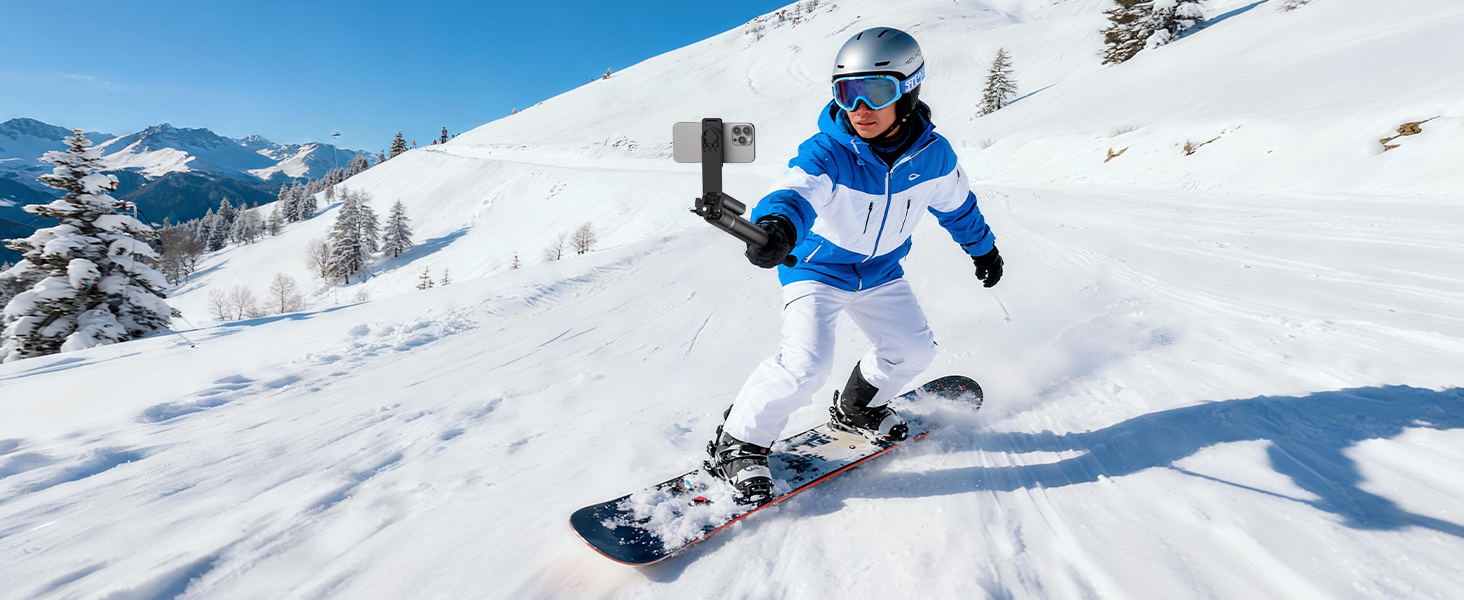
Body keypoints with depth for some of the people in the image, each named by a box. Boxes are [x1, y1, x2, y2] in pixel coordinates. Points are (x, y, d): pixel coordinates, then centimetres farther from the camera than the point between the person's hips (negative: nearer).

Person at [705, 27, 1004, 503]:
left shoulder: (932, 155, -13)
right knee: (807, 364, -22)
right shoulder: (826, 152, -27)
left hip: (880, 273, 6)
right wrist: (776, 225, -71)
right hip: (816, 269, -5)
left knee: (913, 350, 13)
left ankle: (856, 410, 39)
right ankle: (738, 445, -3)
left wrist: (983, 248, 23)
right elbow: (796, 193, -46)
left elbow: (956, 204, 7)